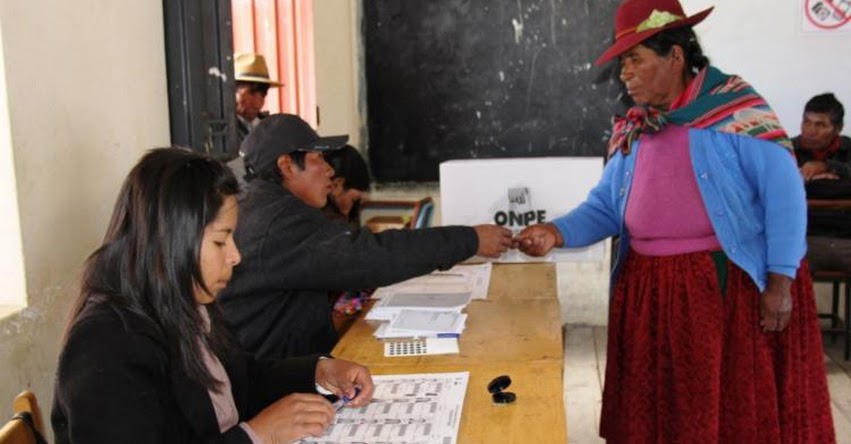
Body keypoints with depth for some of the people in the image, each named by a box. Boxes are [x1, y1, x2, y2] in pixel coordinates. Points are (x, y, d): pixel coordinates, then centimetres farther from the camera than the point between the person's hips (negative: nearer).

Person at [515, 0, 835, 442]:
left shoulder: (734, 108, -9)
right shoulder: (631, 131, 10)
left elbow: (783, 191, -11)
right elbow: (604, 206, 11)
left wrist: (780, 282, -15)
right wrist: (557, 232, -8)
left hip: (730, 284, -5)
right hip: (649, 291, 6)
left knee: (742, 405, 6)